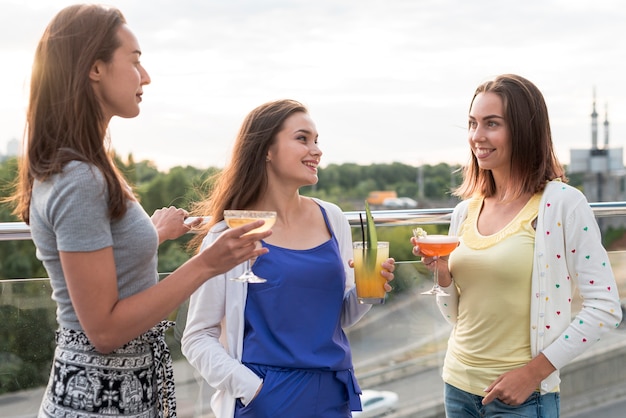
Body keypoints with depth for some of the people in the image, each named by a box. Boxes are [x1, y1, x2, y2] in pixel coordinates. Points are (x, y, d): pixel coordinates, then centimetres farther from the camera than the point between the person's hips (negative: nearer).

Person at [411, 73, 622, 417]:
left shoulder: (563, 203, -12)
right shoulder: (465, 212, 4)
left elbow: (604, 307, -13)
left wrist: (533, 372, -16)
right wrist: (441, 272, -8)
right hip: (458, 388, 5)